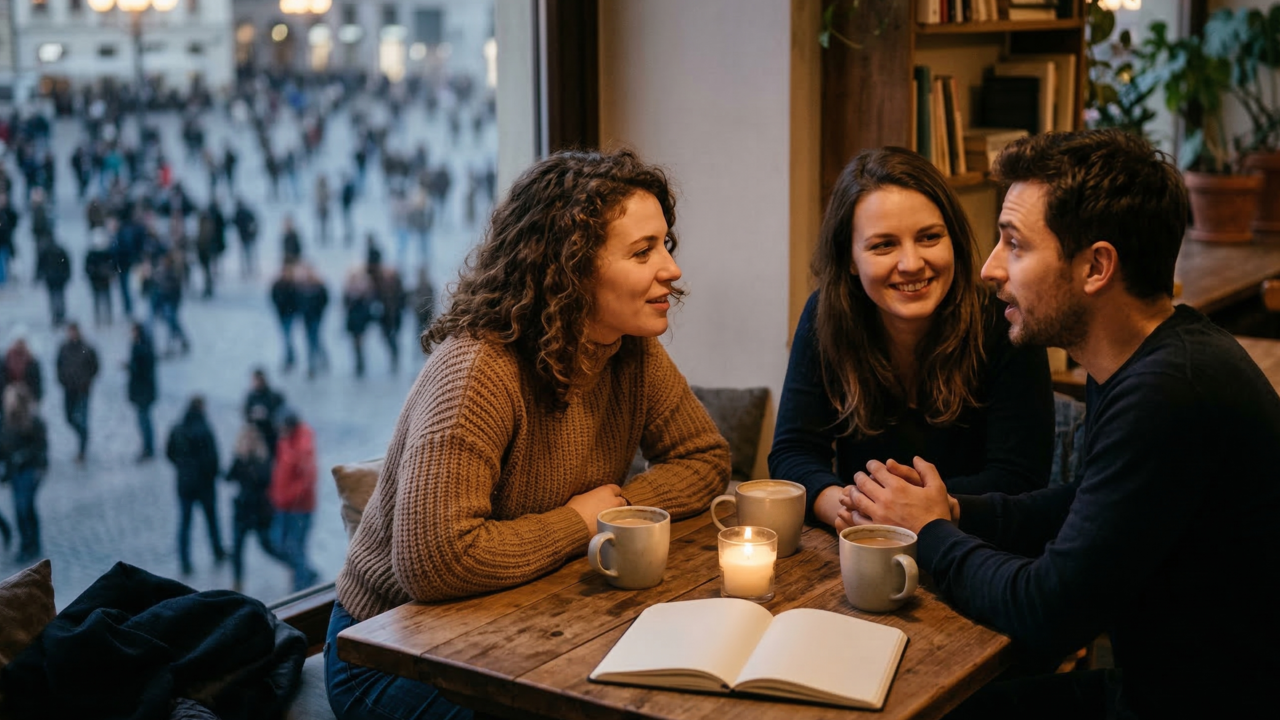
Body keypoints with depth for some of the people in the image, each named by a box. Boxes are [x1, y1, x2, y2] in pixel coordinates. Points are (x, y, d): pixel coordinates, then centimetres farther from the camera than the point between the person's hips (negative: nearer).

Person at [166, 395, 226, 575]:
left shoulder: (176, 430, -7)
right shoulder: (205, 431, -21)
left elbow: (169, 453, 2)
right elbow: (212, 458, -20)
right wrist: (212, 474, -1)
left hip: (184, 483, 3)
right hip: (204, 483, -3)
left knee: (184, 522, 10)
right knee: (211, 518, 19)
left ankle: (185, 563, 9)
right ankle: (218, 553, 35)